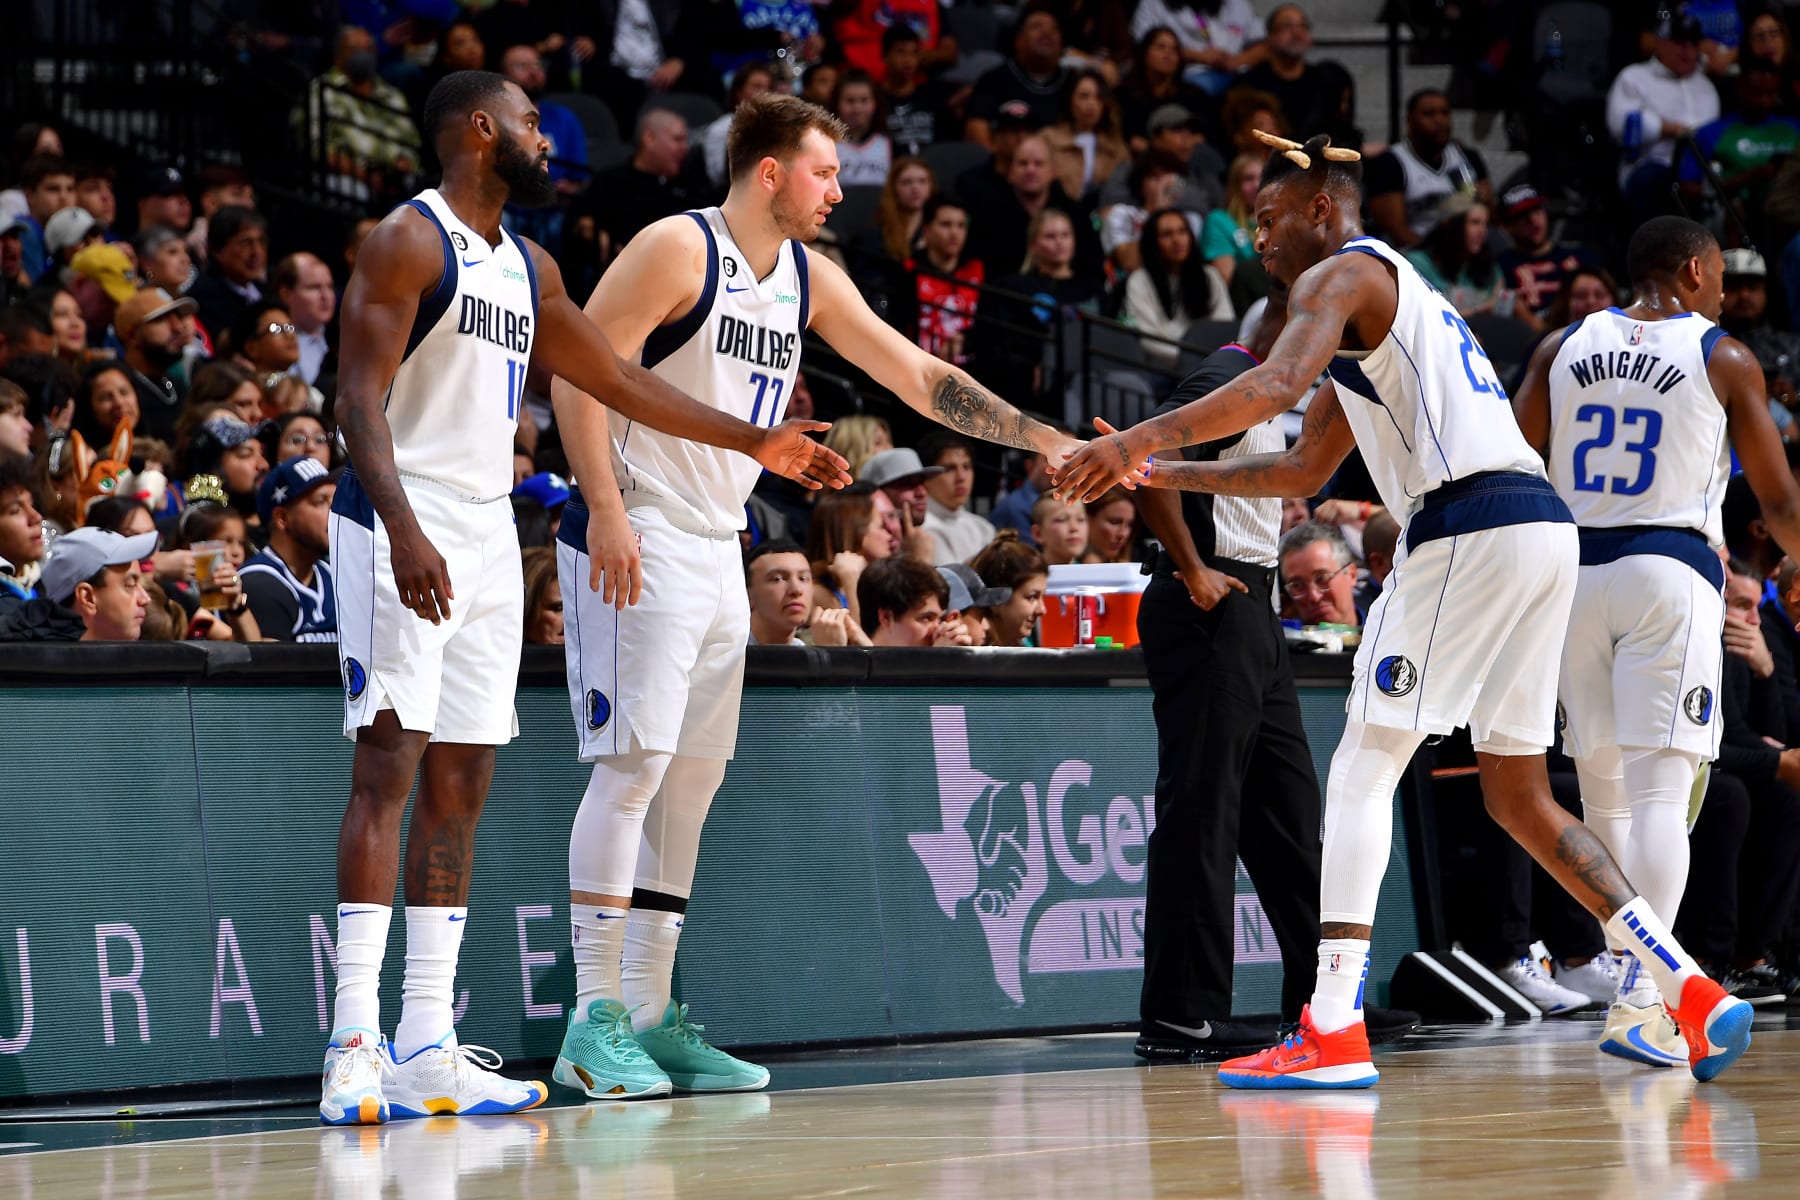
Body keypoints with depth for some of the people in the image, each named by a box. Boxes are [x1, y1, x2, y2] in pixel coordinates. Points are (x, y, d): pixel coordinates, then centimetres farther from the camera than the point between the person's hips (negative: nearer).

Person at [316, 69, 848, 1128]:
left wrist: (755, 441, 27)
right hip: (403, 527, -9)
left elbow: (619, 379, 27)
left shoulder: (529, 268, 18)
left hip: (488, 532, 9)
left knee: (460, 787, 6)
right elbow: (360, 397, -16)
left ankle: (427, 1049, 7)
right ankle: (355, 1049, -19)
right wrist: (401, 527, -29)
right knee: (389, 767, -15)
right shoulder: (408, 240, -8)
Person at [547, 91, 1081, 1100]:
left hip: (719, 552, 9)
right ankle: (594, 1020, -11)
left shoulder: (811, 279, 12)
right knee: (634, 765, -13)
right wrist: (606, 512, -23)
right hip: (640, 543, -9)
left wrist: (1042, 438, 8)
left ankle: (653, 1020, 11)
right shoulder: (678, 250, -11)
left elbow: (916, 375, 15)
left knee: (692, 778, 7)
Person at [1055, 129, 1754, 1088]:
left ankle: (1334, 1031, -14)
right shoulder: (1393, 294, 31)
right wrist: (1165, 475, 30)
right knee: (1519, 796, 14)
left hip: (1470, 524, -9)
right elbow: (1301, 471, 34)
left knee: (1362, 766, -7)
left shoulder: (1342, 275, 1)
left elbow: (1276, 385, -20)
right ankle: (1694, 994, 8)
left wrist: (1144, 438, -21)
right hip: (1540, 528, 9)